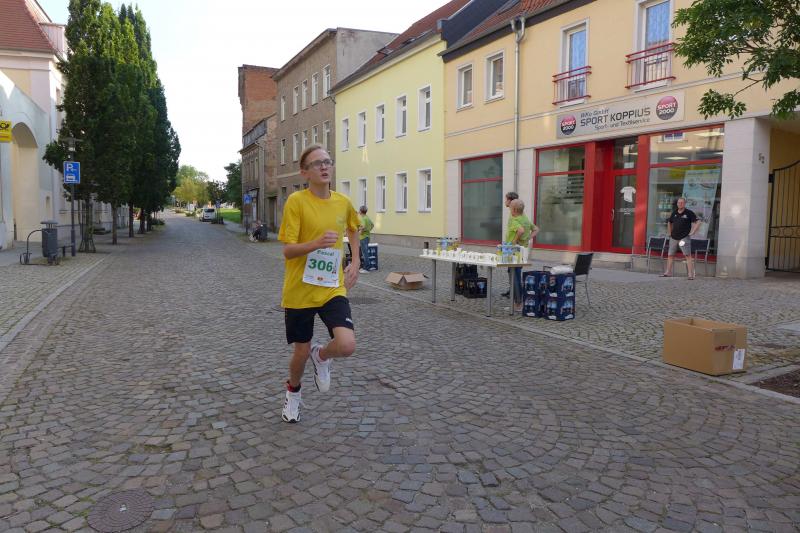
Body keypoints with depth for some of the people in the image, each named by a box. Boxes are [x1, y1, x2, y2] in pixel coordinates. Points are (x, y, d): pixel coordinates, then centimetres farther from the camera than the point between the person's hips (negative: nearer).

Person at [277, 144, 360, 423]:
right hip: (299, 292, -2)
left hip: (332, 289, 3)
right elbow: (287, 251, -13)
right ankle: (293, 393, 45)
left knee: (347, 346, -19)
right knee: (301, 352, 10)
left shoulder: (343, 202, 1)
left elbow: (354, 229, 24)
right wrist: (317, 242, -31)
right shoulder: (296, 201, -11)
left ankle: (321, 356, 19)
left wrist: (355, 262, 13)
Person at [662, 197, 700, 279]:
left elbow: (698, 222, -6)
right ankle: (668, 272, 18)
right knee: (670, 255, 8)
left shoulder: (689, 213, -3)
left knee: (688, 255, -10)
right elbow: (669, 222, 28)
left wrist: (692, 232, -10)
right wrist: (669, 233, 20)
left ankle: (690, 274, -11)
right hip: (673, 238, 5)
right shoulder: (674, 213, 11)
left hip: (684, 237, -5)